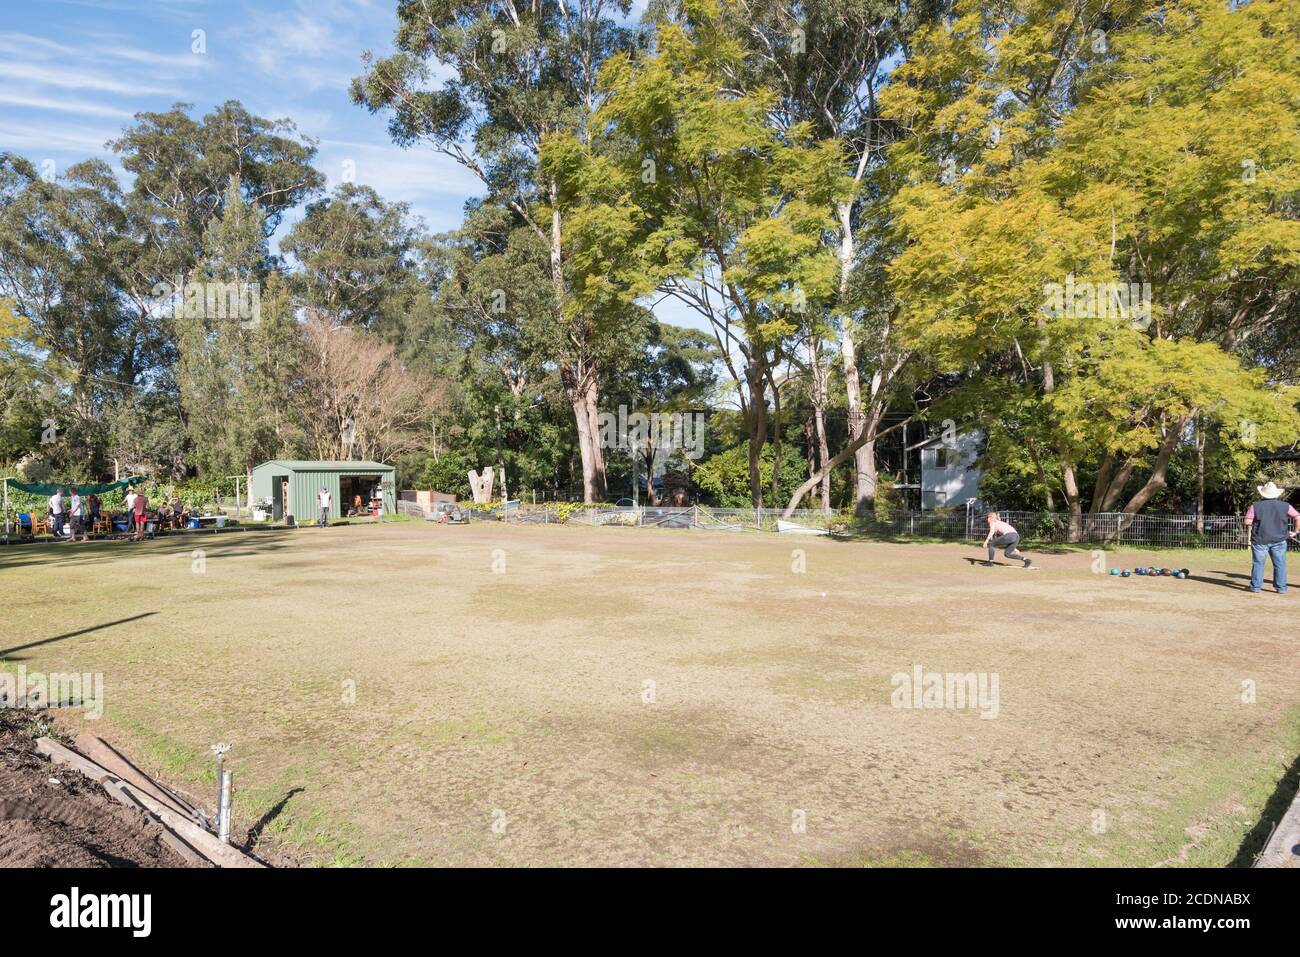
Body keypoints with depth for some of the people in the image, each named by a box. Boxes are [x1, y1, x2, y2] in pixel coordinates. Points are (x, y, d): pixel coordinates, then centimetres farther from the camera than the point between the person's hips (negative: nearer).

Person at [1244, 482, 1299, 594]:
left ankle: (1256, 587, 6)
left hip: (1260, 540, -1)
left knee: (1258, 563, 4)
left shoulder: (1255, 506, -1)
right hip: (1279, 540, 1)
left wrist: (1249, 538, 8)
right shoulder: (1285, 506, 3)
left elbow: (1248, 523, -4)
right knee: (1280, 564, 8)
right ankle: (1281, 588, 10)